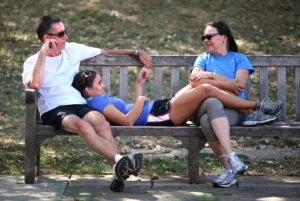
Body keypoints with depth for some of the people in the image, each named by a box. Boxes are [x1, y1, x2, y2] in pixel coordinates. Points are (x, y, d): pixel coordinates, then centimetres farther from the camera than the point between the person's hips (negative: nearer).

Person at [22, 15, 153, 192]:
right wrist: (44, 52, -10)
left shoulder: (72, 50, 20)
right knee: (82, 125, -37)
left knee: (101, 122, -32)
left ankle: (119, 172, -43)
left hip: (79, 104, 3)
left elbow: (106, 52, 29)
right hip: (54, 110, -3)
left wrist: (136, 53, 25)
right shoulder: (32, 62, 8)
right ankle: (118, 160, -49)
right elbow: (35, 84, -15)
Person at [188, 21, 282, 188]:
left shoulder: (239, 58, 19)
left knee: (207, 120, -38)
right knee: (213, 102, -39)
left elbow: (239, 85, 0)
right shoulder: (203, 58, 25)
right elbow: (194, 81, 5)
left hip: (233, 110, -2)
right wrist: (228, 83, -4)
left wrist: (210, 76, -4)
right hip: (203, 107, 2)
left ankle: (227, 169, -41)